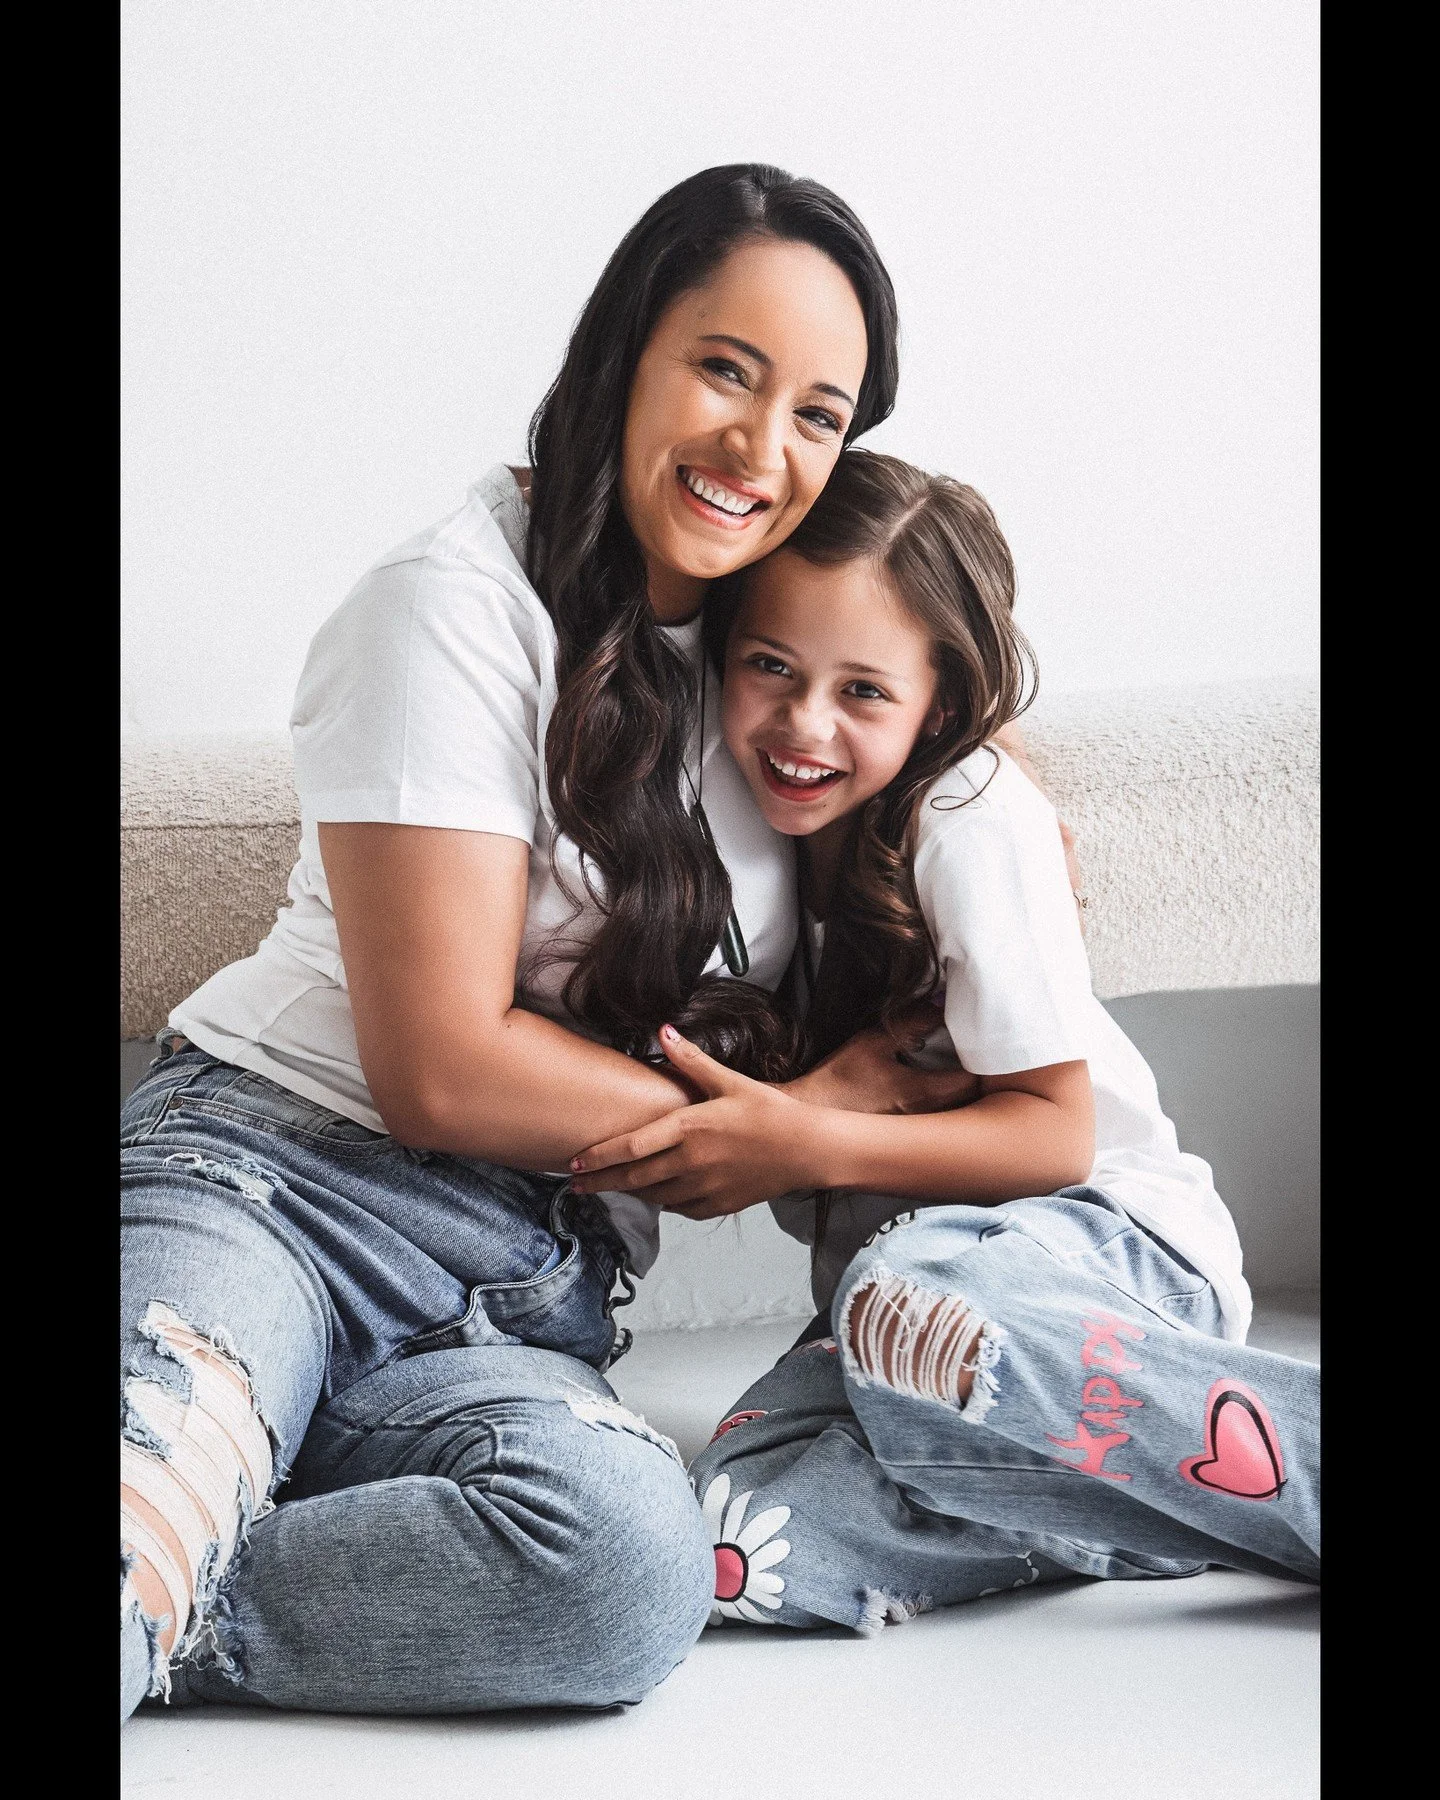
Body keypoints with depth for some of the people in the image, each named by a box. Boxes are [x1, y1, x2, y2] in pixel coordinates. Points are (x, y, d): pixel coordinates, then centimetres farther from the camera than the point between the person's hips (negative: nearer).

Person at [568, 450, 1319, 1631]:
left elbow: (1053, 1133, -13)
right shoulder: (744, 812, 3)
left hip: (1106, 1236, -5)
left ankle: (1296, 1463, -26)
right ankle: (1137, 1475, -16)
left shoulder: (971, 822, -12)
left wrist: (807, 1146, -25)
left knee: (907, 1301, -42)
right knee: (736, 1542, -27)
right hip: (890, 1271, 5)